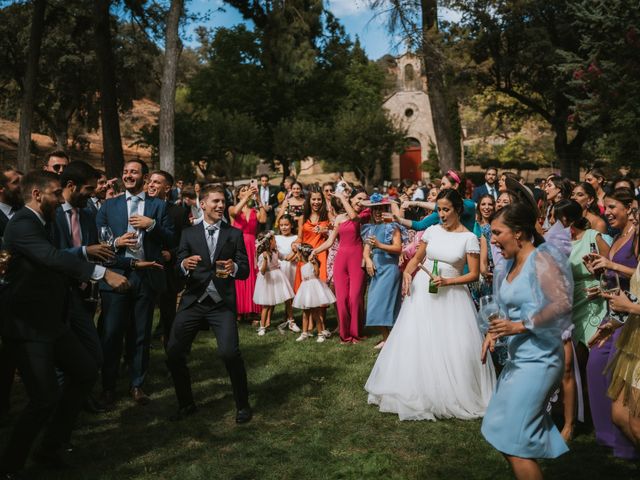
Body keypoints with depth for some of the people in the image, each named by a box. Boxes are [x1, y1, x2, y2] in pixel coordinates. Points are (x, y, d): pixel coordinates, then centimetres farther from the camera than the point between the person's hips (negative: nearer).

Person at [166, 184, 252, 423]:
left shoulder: (234, 234, 7)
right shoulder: (189, 233, 9)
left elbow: (245, 270, 2)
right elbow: (179, 268, 1)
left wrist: (234, 267, -21)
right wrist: (185, 265, -23)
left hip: (222, 303, -2)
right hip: (193, 301, 2)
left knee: (229, 352, -18)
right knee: (174, 352, -1)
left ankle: (242, 405, 4)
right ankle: (186, 404, 22)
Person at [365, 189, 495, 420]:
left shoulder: (469, 238, -5)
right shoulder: (432, 230, 4)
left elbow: (474, 274, -6)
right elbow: (417, 257, 15)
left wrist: (447, 282, -17)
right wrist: (407, 272, -4)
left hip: (451, 295, -3)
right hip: (422, 291, 3)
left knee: (454, 348, -5)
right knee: (415, 341, 5)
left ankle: (454, 395, 15)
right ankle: (416, 392, 21)